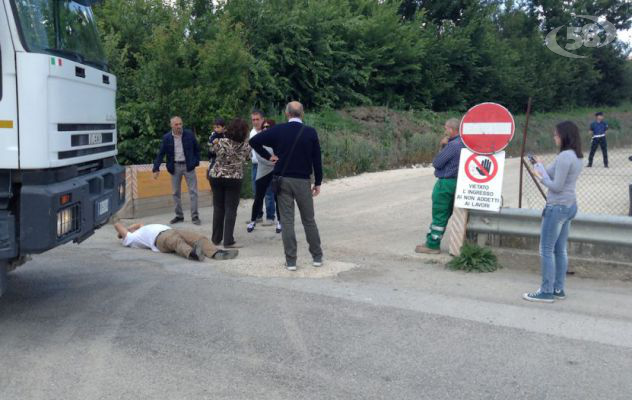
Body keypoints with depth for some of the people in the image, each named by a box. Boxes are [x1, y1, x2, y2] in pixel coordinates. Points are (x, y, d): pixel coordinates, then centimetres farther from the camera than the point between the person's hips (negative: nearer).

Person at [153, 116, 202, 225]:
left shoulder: (189, 134, -5)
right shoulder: (166, 137, -3)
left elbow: (197, 149, 5)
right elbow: (161, 154, -2)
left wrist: (196, 162, -2)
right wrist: (156, 169, -8)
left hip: (188, 166, -1)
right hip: (175, 167, 1)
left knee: (193, 191, -1)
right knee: (176, 192, 8)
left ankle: (194, 216, 6)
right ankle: (179, 215, 19)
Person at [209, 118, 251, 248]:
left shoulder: (222, 142, -8)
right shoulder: (246, 146, -8)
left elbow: (213, 150, 10)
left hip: (217, 177, 2)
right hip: (234, 179, -2)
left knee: (218, 208, 11)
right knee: (231, 209, 1)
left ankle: (216, 238, 18)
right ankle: (228, 240, -2)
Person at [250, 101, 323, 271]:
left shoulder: (278, 130, -2)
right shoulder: (310, 132, -3)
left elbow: (254, 141, -4)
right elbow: (317, 159, -1)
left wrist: (268, 156, 4)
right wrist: (318, 183, 6)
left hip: (283, 180, 0)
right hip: (303, 181, 0)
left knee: (287, 221, 4)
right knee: (309, 220, 12)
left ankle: (291, 260, 5)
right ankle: (317, 257, 20)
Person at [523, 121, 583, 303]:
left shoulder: (564, 157, -19)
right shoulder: (577, 157, 11)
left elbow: (556, 186, -19)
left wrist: (541, 176, -4)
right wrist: (541, 166, 11)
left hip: (557, 207, -10)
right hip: (570, 206, 10)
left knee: (546, 250, -2)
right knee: (560, 250, 14)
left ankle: (546, 291, 2)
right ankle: (558, 289, 19)